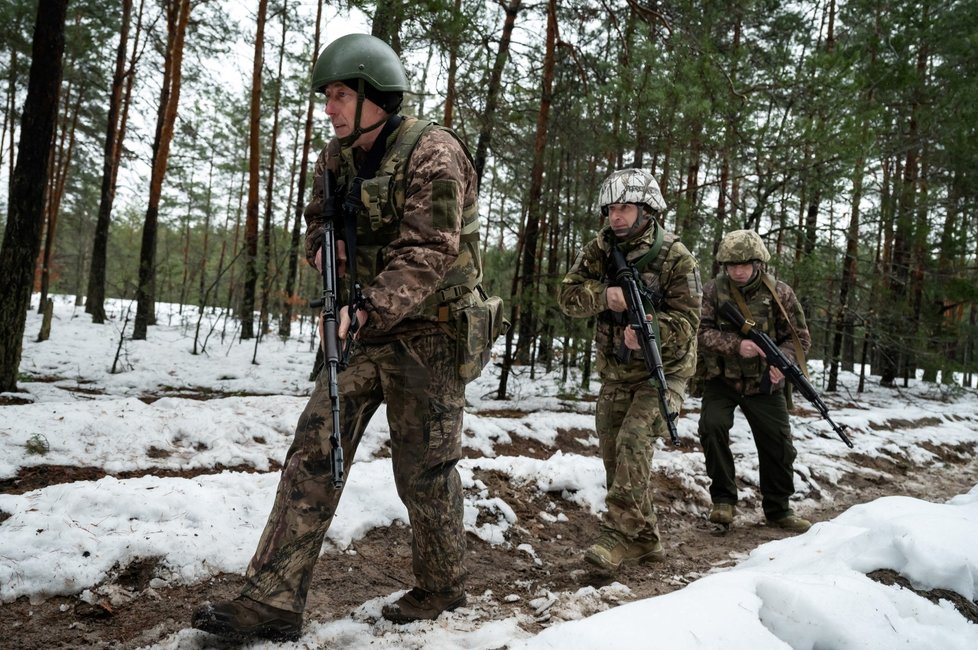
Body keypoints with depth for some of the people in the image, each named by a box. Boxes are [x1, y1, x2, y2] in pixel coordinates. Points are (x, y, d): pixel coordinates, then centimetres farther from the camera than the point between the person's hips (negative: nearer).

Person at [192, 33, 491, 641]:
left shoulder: (432, 153, -15)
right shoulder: (338, 159, 8)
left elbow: (426, 255, -24)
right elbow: (319, 218, 23)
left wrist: (365, 312, -33)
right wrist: (323, 246, -1)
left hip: (427, 332, -7)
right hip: (368, 326, 7)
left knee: (425, 468, 3)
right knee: (315, 450, 0)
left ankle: (443, 586, 27)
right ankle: (274, 599, 7)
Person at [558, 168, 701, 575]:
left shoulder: (675, 257, -12)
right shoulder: (598, 251, 1)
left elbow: (687, 319, -16)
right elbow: (569, 296, -7)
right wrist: (604, 296, -26)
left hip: (662, 369, -5)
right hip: (615, 373, 6)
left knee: (634, 442, -23)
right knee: (614, 453, 7)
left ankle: (621, 534, -16)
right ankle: (644, 539, 21)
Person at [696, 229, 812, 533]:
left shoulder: (779, 293, -6)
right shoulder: (713, 290, -7)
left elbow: (800, 337, -2)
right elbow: (701, 331, -15)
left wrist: (783, 360, -22)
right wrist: (736, 345, -31)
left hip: (764, 384, 1)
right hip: (721, 380, -1)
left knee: (779, 444, 3)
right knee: (712, 427, -23)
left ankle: (778, 509, 25)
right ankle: (723, 499, -5)